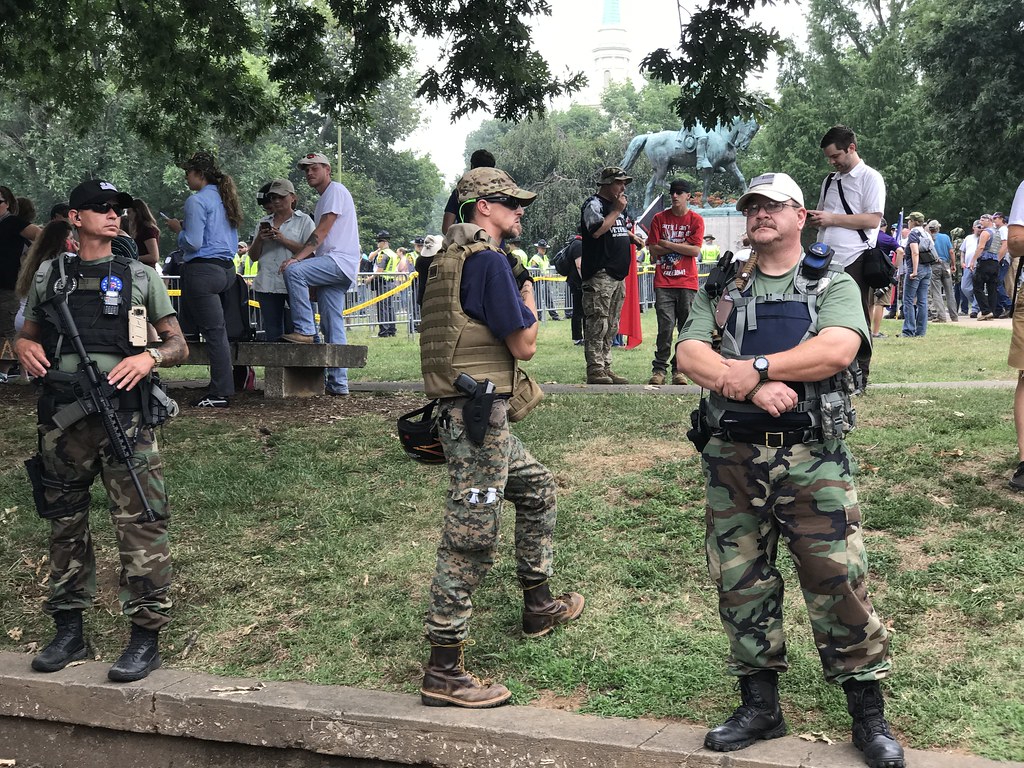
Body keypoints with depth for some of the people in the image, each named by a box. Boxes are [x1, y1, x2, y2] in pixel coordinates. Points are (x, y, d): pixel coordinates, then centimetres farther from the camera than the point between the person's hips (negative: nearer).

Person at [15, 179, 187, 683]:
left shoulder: (140, 277, 9)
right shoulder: (48, 276, 14)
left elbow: (179, 346, 8)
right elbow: (26, 335, 23)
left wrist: (148, 357, -13)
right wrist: (23, 348, -1)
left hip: (123, 415, -3)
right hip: (63, 419, 3)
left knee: (139, 524, -7)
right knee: (64, 525, 11)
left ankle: (146, 637, 0)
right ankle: (69, 632, 24)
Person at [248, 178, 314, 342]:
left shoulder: (304, 221, 8)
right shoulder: (263, 222, 21)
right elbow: (253, 256, 18)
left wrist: (283, 240, -12)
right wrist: (259, 239, -2)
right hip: (267, 284, 4)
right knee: (271, 334, 3)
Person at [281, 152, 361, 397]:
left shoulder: (335, 190, -3)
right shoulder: (323, 198, 28)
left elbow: (322, 232, -13)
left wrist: (296, 258, -20)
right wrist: (301, 259, 16)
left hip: (340, 260, -10)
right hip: (331, 266, 10)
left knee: (293, 271, -28)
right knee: (333, 326, 4)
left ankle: (305, 330, -24)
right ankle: (338, 383, 4)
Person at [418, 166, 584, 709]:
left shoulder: (452, 257, 16)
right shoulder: (490, 260, -14)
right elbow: (525, 345, -13)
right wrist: (528, 294, 5)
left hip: (479, 417, 10)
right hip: (479, 415, -10)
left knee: (538, 489, 26)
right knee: (470, 541, -6)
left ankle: (538, 606, 39)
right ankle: (443, 673, 0)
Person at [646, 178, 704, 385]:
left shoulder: (696, 220, 4)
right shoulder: (659, 218, 8)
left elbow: (695, 250, -7)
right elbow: (653, 249, 1)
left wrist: (668, 244, -5)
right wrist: (681, 247, -5)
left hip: (687, 282, 0)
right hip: (664, 282, 0)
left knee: (687, 328, 2)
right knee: (665, 327, -7)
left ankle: (679, 369, 10)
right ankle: (659, 369, 0)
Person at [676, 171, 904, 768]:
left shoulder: (833, 286, 5)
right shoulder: (720, 292, 13)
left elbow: (836, 350, -15)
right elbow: (689, 356, -2)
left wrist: (751, 366, -16)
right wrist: (756, 386, -18)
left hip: (813, 457, -3)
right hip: (734, 458, 3)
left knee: (838, 580, -3)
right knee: (741, 583, 8)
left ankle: (870, 715, 14)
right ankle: (760, 707, 23)